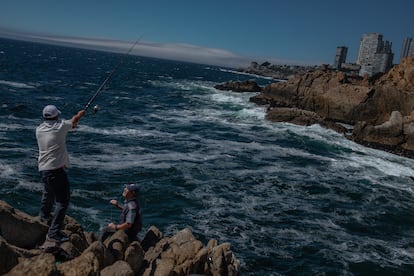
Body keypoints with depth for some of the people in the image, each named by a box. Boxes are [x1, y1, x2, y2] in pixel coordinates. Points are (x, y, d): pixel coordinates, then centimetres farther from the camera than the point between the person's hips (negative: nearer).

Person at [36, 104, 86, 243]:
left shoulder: (39, 129, 7)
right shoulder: (60, 126, -9)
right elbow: (74, 120, 10)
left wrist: (70, 126, 35)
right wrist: (80, 114, 32)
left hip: (42, 169, 8)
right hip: (56, 169, -8)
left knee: (49, 192, 33)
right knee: (62, 200, -6)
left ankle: (45, 215, 56)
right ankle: (53, 233, -10)